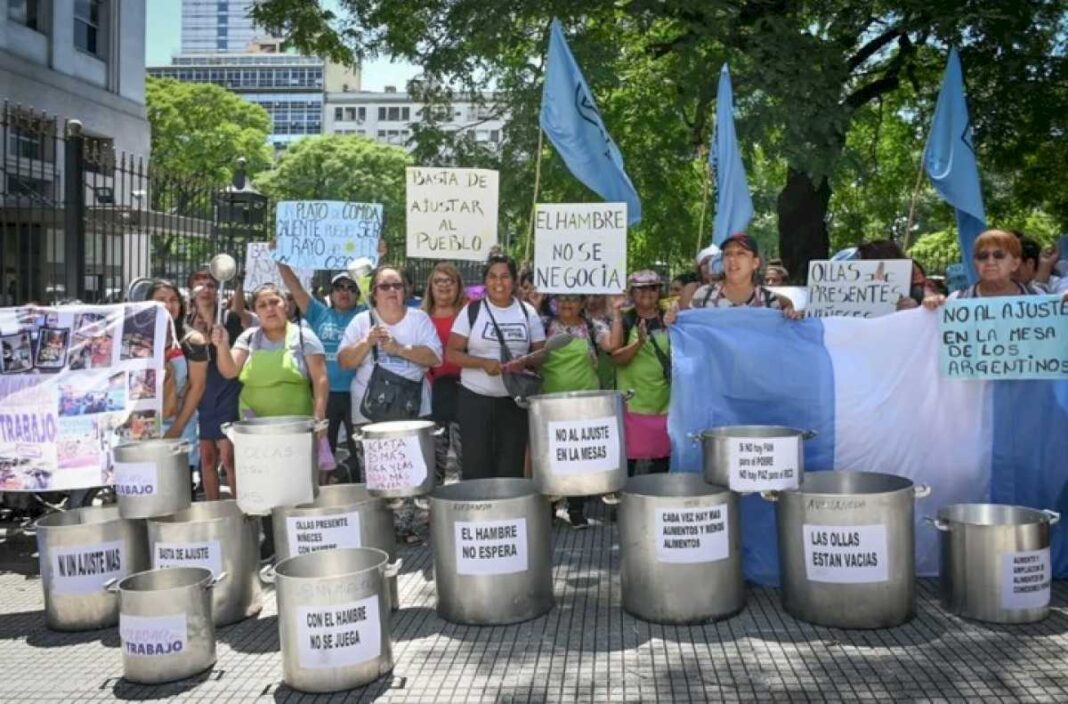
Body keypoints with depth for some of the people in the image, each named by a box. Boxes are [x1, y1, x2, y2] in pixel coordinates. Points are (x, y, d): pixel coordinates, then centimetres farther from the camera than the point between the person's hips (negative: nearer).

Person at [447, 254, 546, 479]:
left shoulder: (528, 312, 5)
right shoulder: (472, 310, -1)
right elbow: (451, 353, -4)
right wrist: (483, 362, -19)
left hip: (515, 399, 2)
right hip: (475, 398, -1)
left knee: (511, 468, 4)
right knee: (476, 465, 2)